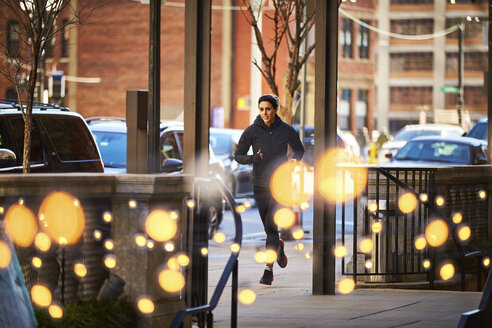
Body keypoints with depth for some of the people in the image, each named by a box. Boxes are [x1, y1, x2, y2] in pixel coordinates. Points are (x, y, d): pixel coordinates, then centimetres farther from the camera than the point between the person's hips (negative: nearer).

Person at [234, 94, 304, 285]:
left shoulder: (286, 130, -2)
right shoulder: (251, 131, -3)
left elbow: (299, 150, 16)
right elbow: (238, 155, 1)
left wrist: (295, 160, -4)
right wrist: (253, 159, -18)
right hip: (260, 185, 2)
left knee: (271, 223, -15)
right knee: (268, 227, 9)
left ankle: (269, 270, -12)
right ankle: (279, 247, 42)